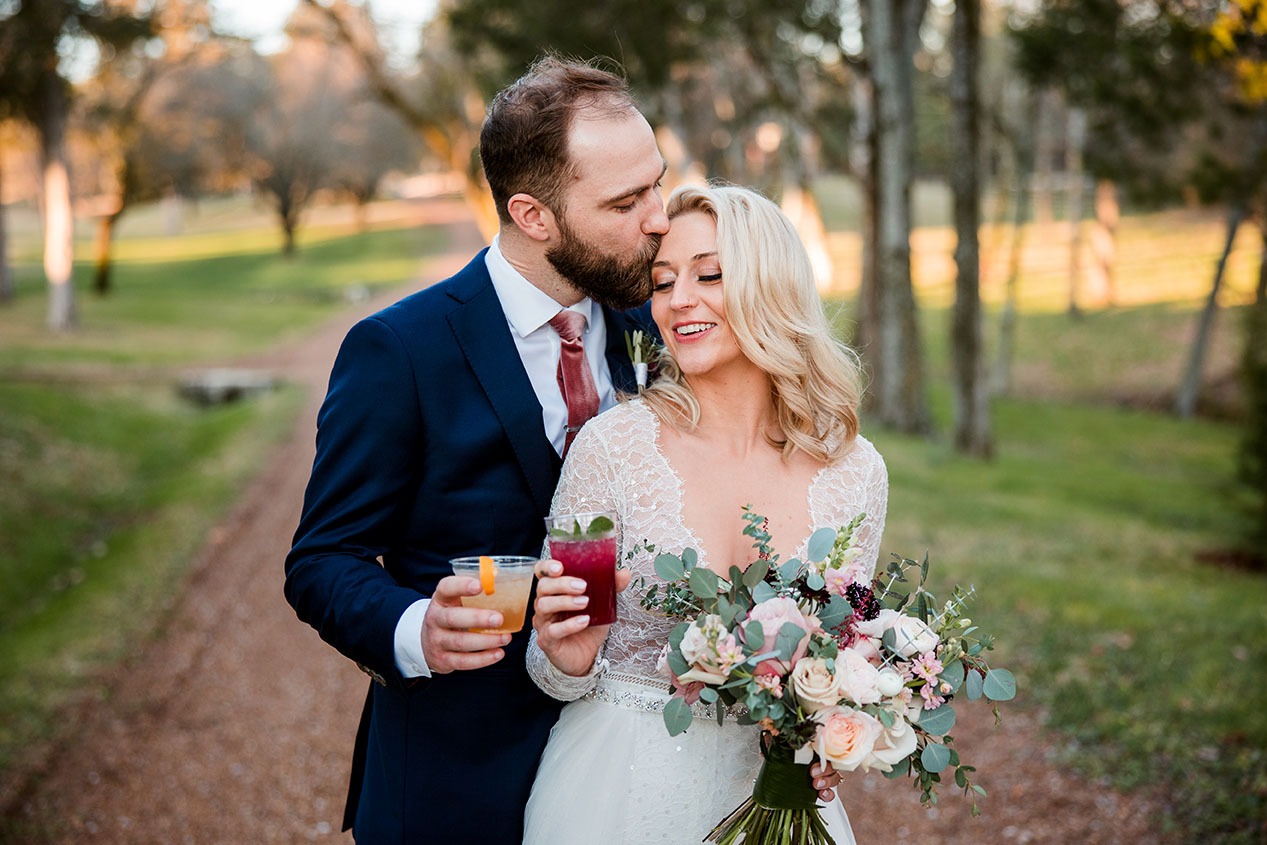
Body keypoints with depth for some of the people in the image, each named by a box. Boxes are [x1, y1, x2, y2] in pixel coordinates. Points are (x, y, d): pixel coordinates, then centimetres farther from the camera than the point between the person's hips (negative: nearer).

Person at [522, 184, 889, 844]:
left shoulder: (855, 472, -6)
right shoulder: (613, 444, -13)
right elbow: (560, 674, -5)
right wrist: (570, 658, -26)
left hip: (771, 791, 2)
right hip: (620, 784, -2)